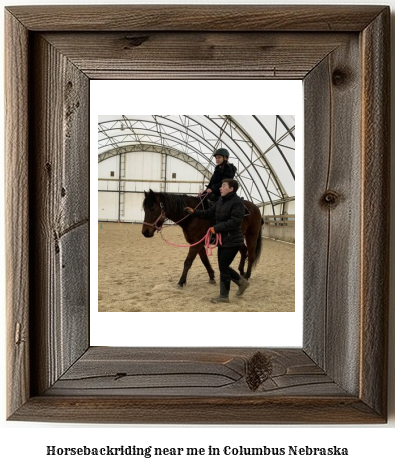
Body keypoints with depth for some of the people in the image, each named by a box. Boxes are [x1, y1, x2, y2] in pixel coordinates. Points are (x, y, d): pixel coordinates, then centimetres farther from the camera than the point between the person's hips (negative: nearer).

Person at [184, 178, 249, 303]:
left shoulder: (237, 202, -17)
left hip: (232, 241, -9)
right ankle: (242, 282, 35)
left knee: (223, 267, -2)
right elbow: (209, 213, 12)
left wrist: (216, 228, -25)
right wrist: (194, 212, -2)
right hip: (223, 240, 9)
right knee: (223, 266, 15)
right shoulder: (221, 201, 10)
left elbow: (234, 221, -26)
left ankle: (224, 296, 13)